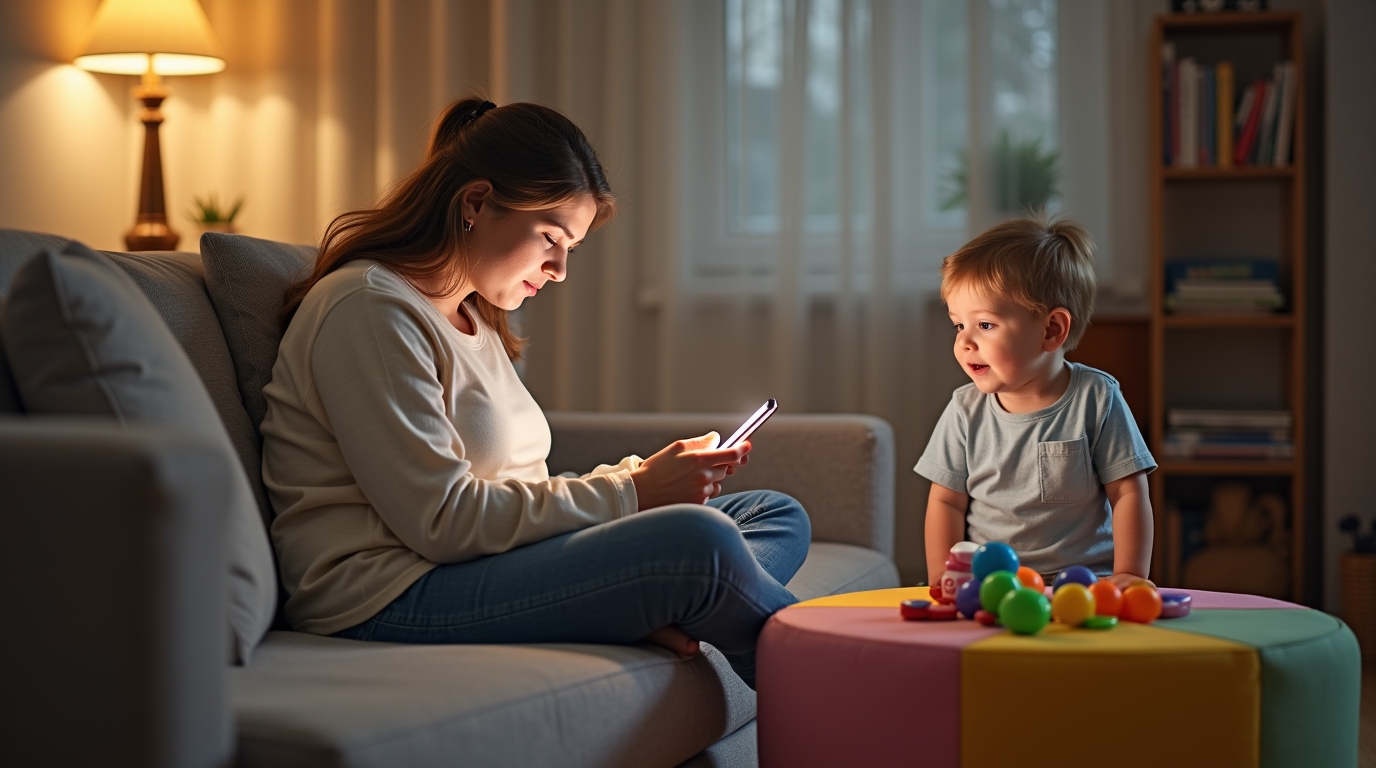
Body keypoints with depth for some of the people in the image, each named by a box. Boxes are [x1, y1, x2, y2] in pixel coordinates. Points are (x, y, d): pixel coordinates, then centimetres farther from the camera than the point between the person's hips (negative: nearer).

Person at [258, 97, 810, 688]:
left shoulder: (474, 319, 20)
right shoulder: (369, 308, -11)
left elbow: (511, 491, 13)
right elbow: (442, 520, -18)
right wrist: (630, 491, -14)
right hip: (391, 600, -10)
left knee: (778, 517, 2)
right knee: (697, 541, -28)